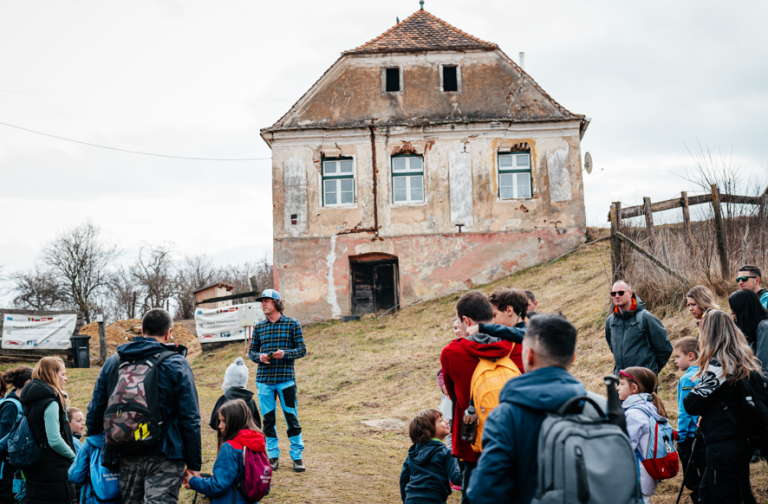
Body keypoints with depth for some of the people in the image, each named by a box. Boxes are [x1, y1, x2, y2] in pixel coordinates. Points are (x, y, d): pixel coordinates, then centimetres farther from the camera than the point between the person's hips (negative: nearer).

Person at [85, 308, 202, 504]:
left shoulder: (112, 363, 9)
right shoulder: (176, 364, -4)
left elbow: (94, 413, 12)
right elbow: (190, 419, -6)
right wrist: (194, 464, 1)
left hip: (125, 458, 5)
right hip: (163, 458, -4)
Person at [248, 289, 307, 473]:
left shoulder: (292, 324, 1)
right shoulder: (259, 327, 10)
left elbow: (302, 349, 0)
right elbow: (251, 351, 13)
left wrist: (285, 353, -17)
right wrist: (259, 357, -9)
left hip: (286, 378, -3)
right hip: (264, 379, 3)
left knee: (291, 418, 1)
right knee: (268, 419, 7)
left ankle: (297, 456, 11)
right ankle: (273, 456, 19)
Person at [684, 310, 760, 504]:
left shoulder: (718, 364, -19)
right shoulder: (744, 360, 7)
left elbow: (691, 405, -18)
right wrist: (708, 412, 9)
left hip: (722, 443, -9)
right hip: (741, 439, 9)